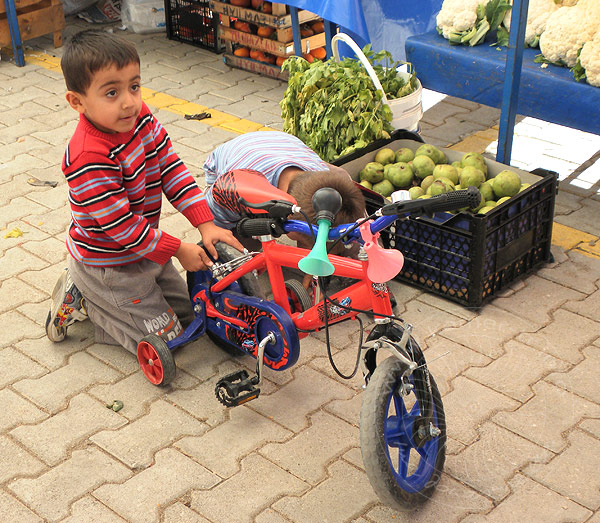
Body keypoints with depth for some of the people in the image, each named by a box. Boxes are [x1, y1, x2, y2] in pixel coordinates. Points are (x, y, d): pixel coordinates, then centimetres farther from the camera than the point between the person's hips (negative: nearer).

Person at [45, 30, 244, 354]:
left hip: (143, 250, 8)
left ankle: (87, 289, 23)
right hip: (107, 264, -8)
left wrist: (205, 224, -12)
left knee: (185, 312, 20)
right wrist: (178, 250, -20)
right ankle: (81, 300, 10)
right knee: (164, 338, -2)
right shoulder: (89, 160, -33)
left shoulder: (142, 118, -9)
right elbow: (121, 226, -28)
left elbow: (172, 169, -4)